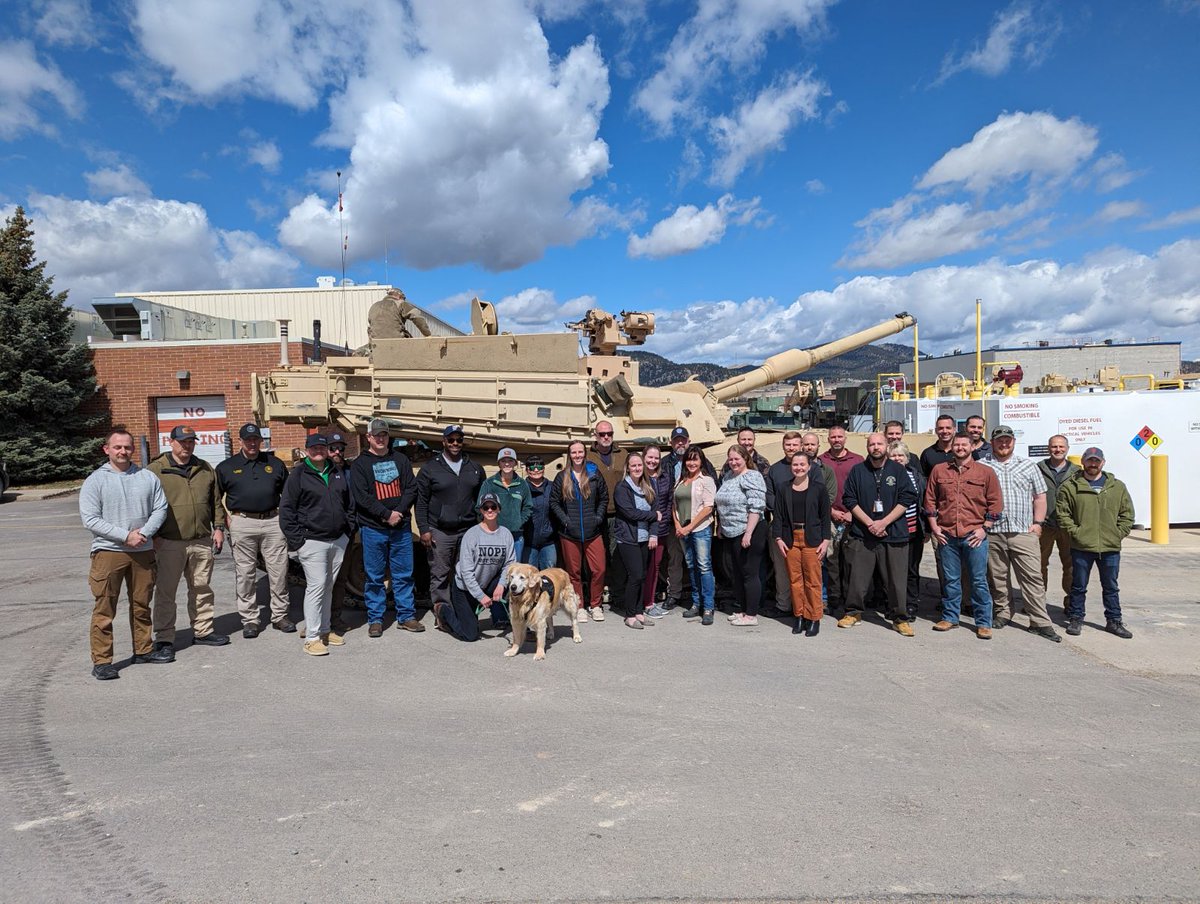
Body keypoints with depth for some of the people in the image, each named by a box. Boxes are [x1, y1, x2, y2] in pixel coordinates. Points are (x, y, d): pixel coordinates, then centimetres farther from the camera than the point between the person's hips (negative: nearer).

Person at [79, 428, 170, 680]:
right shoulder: (95, 480, -3)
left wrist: (144, 532, -13)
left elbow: (160, 508, 4)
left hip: (143, 552, 3)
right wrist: (125, 536, -16)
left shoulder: (148, 477, 6)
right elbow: (90, 518, -9)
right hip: (108, 552, -3)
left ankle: (144, 649, 26)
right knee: (104, 609, -1)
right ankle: (101, 661, 7)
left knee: (142, 605, 14)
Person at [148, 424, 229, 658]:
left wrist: (218, 527, 8)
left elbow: (216, 502, 16)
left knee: (202, 588, 13)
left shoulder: (205, 469, 12)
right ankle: (164, 638, 13)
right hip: (169, 543, -4)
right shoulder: (155, 470, -2)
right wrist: (154, 535, -9)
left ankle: (203, 630, 25)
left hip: (202, 542, 4)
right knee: (165, 592, 3)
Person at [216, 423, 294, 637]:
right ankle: (249, 620, 14)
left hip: (273, 521, 1)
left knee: (278, 571, 3)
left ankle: (280, 615, 15)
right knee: (245, 574, 3)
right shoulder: (227, 467, 7)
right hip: (242, 525, -1)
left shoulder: (275, 463, 11)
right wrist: (225, 519, 1)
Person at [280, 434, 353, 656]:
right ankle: (311, 638, -2)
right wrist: (296, 540, -11)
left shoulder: (337, 474, 13)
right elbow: (286, 510, -6)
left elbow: (349, 504, 20)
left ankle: (324, 629, 24)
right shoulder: (298, 475, -3)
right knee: (316, 586, -8)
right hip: (312, 542, -5)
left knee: (328, 587, 13)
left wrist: (347, 531, 11)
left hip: (338, 541, 6)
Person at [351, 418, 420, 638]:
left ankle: (406, 616, 16)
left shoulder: (401, 459, 11)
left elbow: (411, 488, 5)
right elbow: (361, 497, -9)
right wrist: (387, 514, -15)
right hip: (372, 529, -2)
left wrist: (399, 512, -10)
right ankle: (375, 619, 15)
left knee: (404, 574, 7)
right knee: (374, 576, 4)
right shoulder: (360, 464, 2)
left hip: (401, 526, 3)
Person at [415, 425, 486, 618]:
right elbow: (421, 502, 1)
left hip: (468, 531, 2)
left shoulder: (475, 469, 11)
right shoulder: (430, 468, 3)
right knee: (439, 576, 0)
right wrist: (424, 529, -6)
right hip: (439, 532, -2)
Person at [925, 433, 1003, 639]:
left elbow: (995, 503, 3)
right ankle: (949, 618, 22)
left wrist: (984, 528, -4)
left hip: (975, 536, -2)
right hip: (947, 536, 2)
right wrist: (934, 527, 4)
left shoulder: (986, 472, 3)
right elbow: (930, 500, 11)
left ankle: (983, 623, 13)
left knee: (979, 581, 2)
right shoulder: (939, 471, 8)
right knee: (950, 579, 10)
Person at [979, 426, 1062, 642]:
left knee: (1033, 577, -3)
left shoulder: (1028, 466, 12)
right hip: (992, 532, 0)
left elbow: (1040, 496, 14)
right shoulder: (981, 466, 6)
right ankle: (1002, 613, 23)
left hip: (1023, 532, 1)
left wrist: (1037, 522, 4)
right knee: (997, 577, 8)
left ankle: (1040, 622, 2)